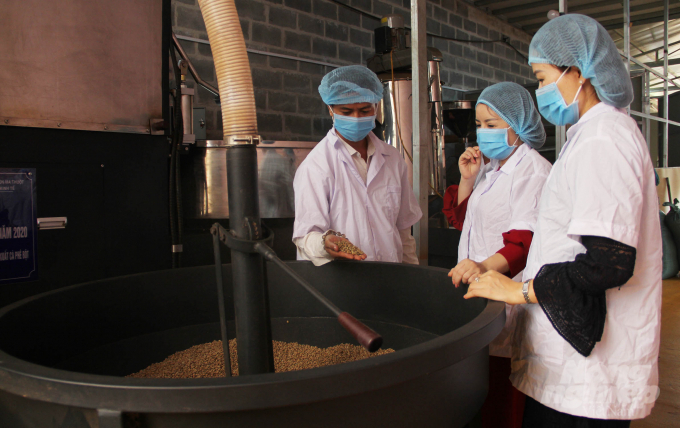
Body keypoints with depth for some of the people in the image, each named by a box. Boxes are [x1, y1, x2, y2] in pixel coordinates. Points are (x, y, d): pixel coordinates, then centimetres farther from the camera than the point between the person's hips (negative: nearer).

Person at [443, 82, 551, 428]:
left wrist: (486, 266, -41)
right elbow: (461, 220, 24)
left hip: (508, 301, -9)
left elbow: (528, 239, -24)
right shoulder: (491, 168, 18)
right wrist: (467, 179, 9)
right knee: (482, 394, 15)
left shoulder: (531, 169, -12)